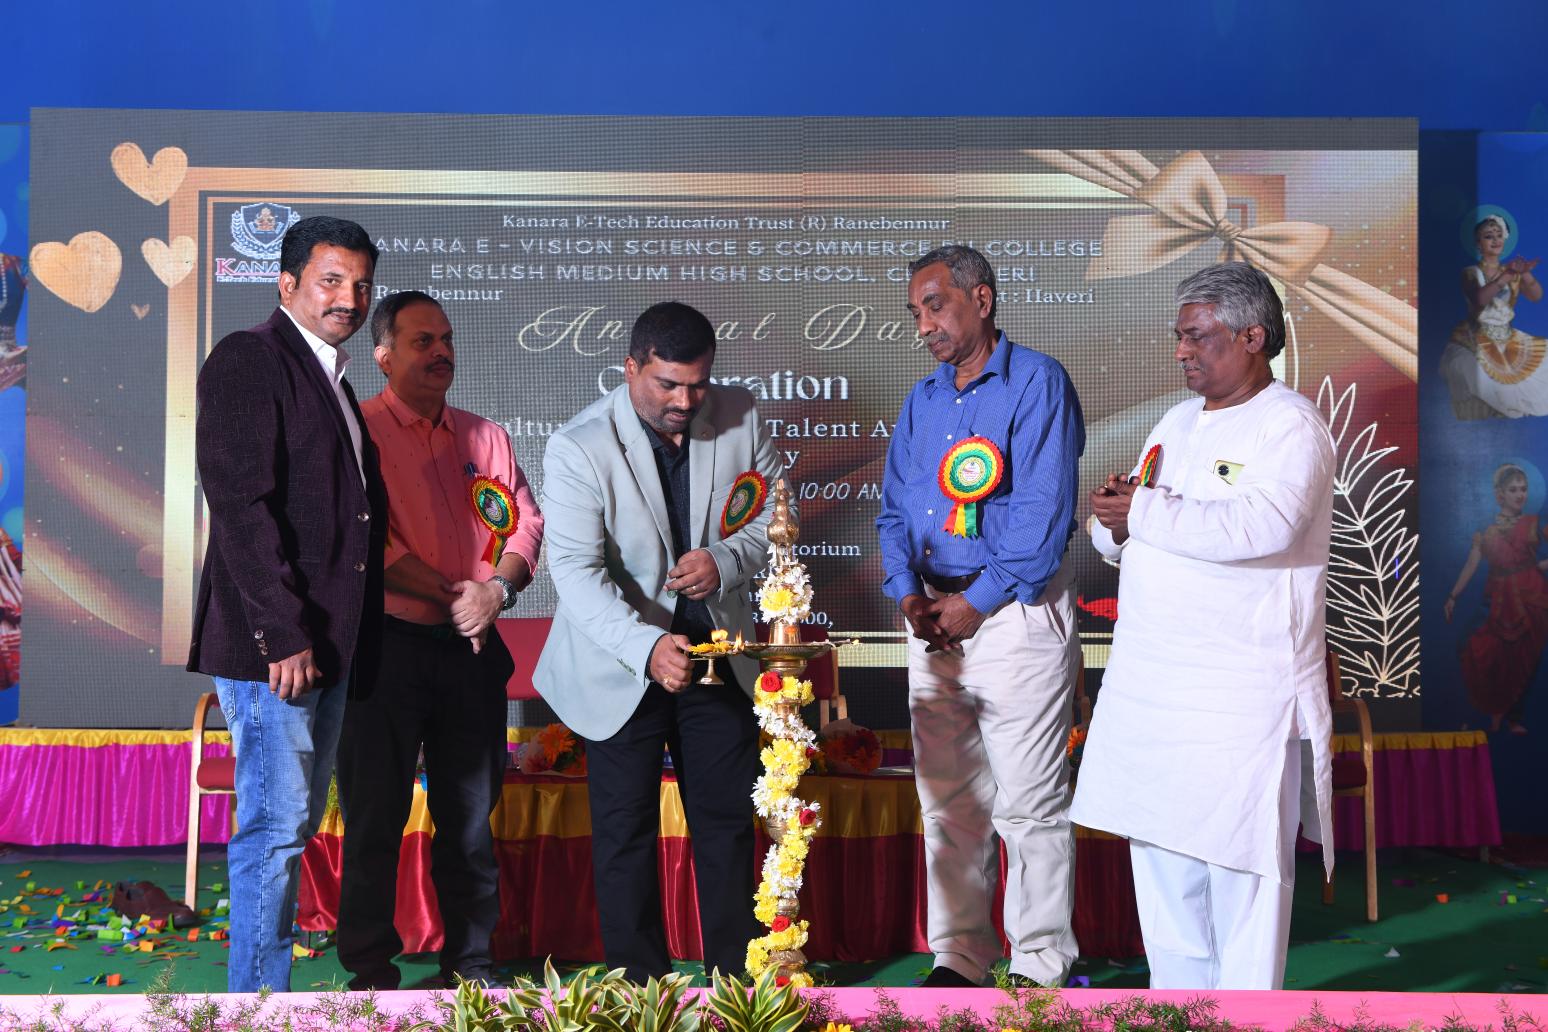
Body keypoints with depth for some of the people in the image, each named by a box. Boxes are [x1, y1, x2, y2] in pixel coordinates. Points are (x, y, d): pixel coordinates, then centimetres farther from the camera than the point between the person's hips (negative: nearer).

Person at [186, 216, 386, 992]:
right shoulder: (248, 361, -8)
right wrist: (283, 633, -21)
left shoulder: (331, 378, 19)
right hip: (273, 642, -9)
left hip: (326, 641, 9)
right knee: (275, 826, -6)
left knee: (295, 824, 13)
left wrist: (338, 637, 12)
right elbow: (240, 503, -17)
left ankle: (270, 983, 23)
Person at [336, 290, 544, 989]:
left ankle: (470, 962, 22)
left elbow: (526, 523, 8)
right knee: (376, 813, 2)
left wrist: (497, 590, -11)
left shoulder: (485, 436, 14)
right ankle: (370, 969, 14)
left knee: (471, 814, 10)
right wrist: (456, 596, -12)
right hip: (388, 645, -4)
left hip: (471, 649, 5)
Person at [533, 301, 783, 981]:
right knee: (625, 832, 6)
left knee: (728, 822, 11)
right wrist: (647, 646, -38)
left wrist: (726, 560, -17)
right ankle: (639, 987, 21)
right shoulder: (579, 447, -18)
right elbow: (574, 569, -24)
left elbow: (774, 514, 5)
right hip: (622, 665, -3)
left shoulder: (740, 419, -6)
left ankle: (734, 978, 25)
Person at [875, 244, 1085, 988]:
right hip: (935, 621, 7)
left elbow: (1044, 511, -13)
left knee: (1030, 806, -3)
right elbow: (894, 510, 15)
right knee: (947, 805, 11)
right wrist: (908, 592, -3)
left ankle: (1040, 969, 8)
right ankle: (958, 960, 20)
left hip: (1017, 614, -7)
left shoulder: (1036, 382, -6)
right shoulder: (922, 401, 16)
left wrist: (976, 601, -13)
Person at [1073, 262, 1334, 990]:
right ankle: (1176, 997, 29)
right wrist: (1115, 526, -5)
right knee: (1162, 854, 15)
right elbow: (1120, 536, 19)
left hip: (1244, 692, -8)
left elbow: (1262, 526, -27)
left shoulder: (1291, 425, -9)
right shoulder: (1177, 422, 16)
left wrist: (1143, 510, -18)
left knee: (1241, 861, -1)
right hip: (1152, 678, 8)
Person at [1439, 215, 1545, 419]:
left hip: (1507, 340, 4)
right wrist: (1506, 276, -30)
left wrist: (1525, 274, -24)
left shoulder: (1513, 271, 11)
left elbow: (1536, 295, -5)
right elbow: (1479, 299, -20)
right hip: (1477, 340, -4)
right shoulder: (1470, 273, 0)